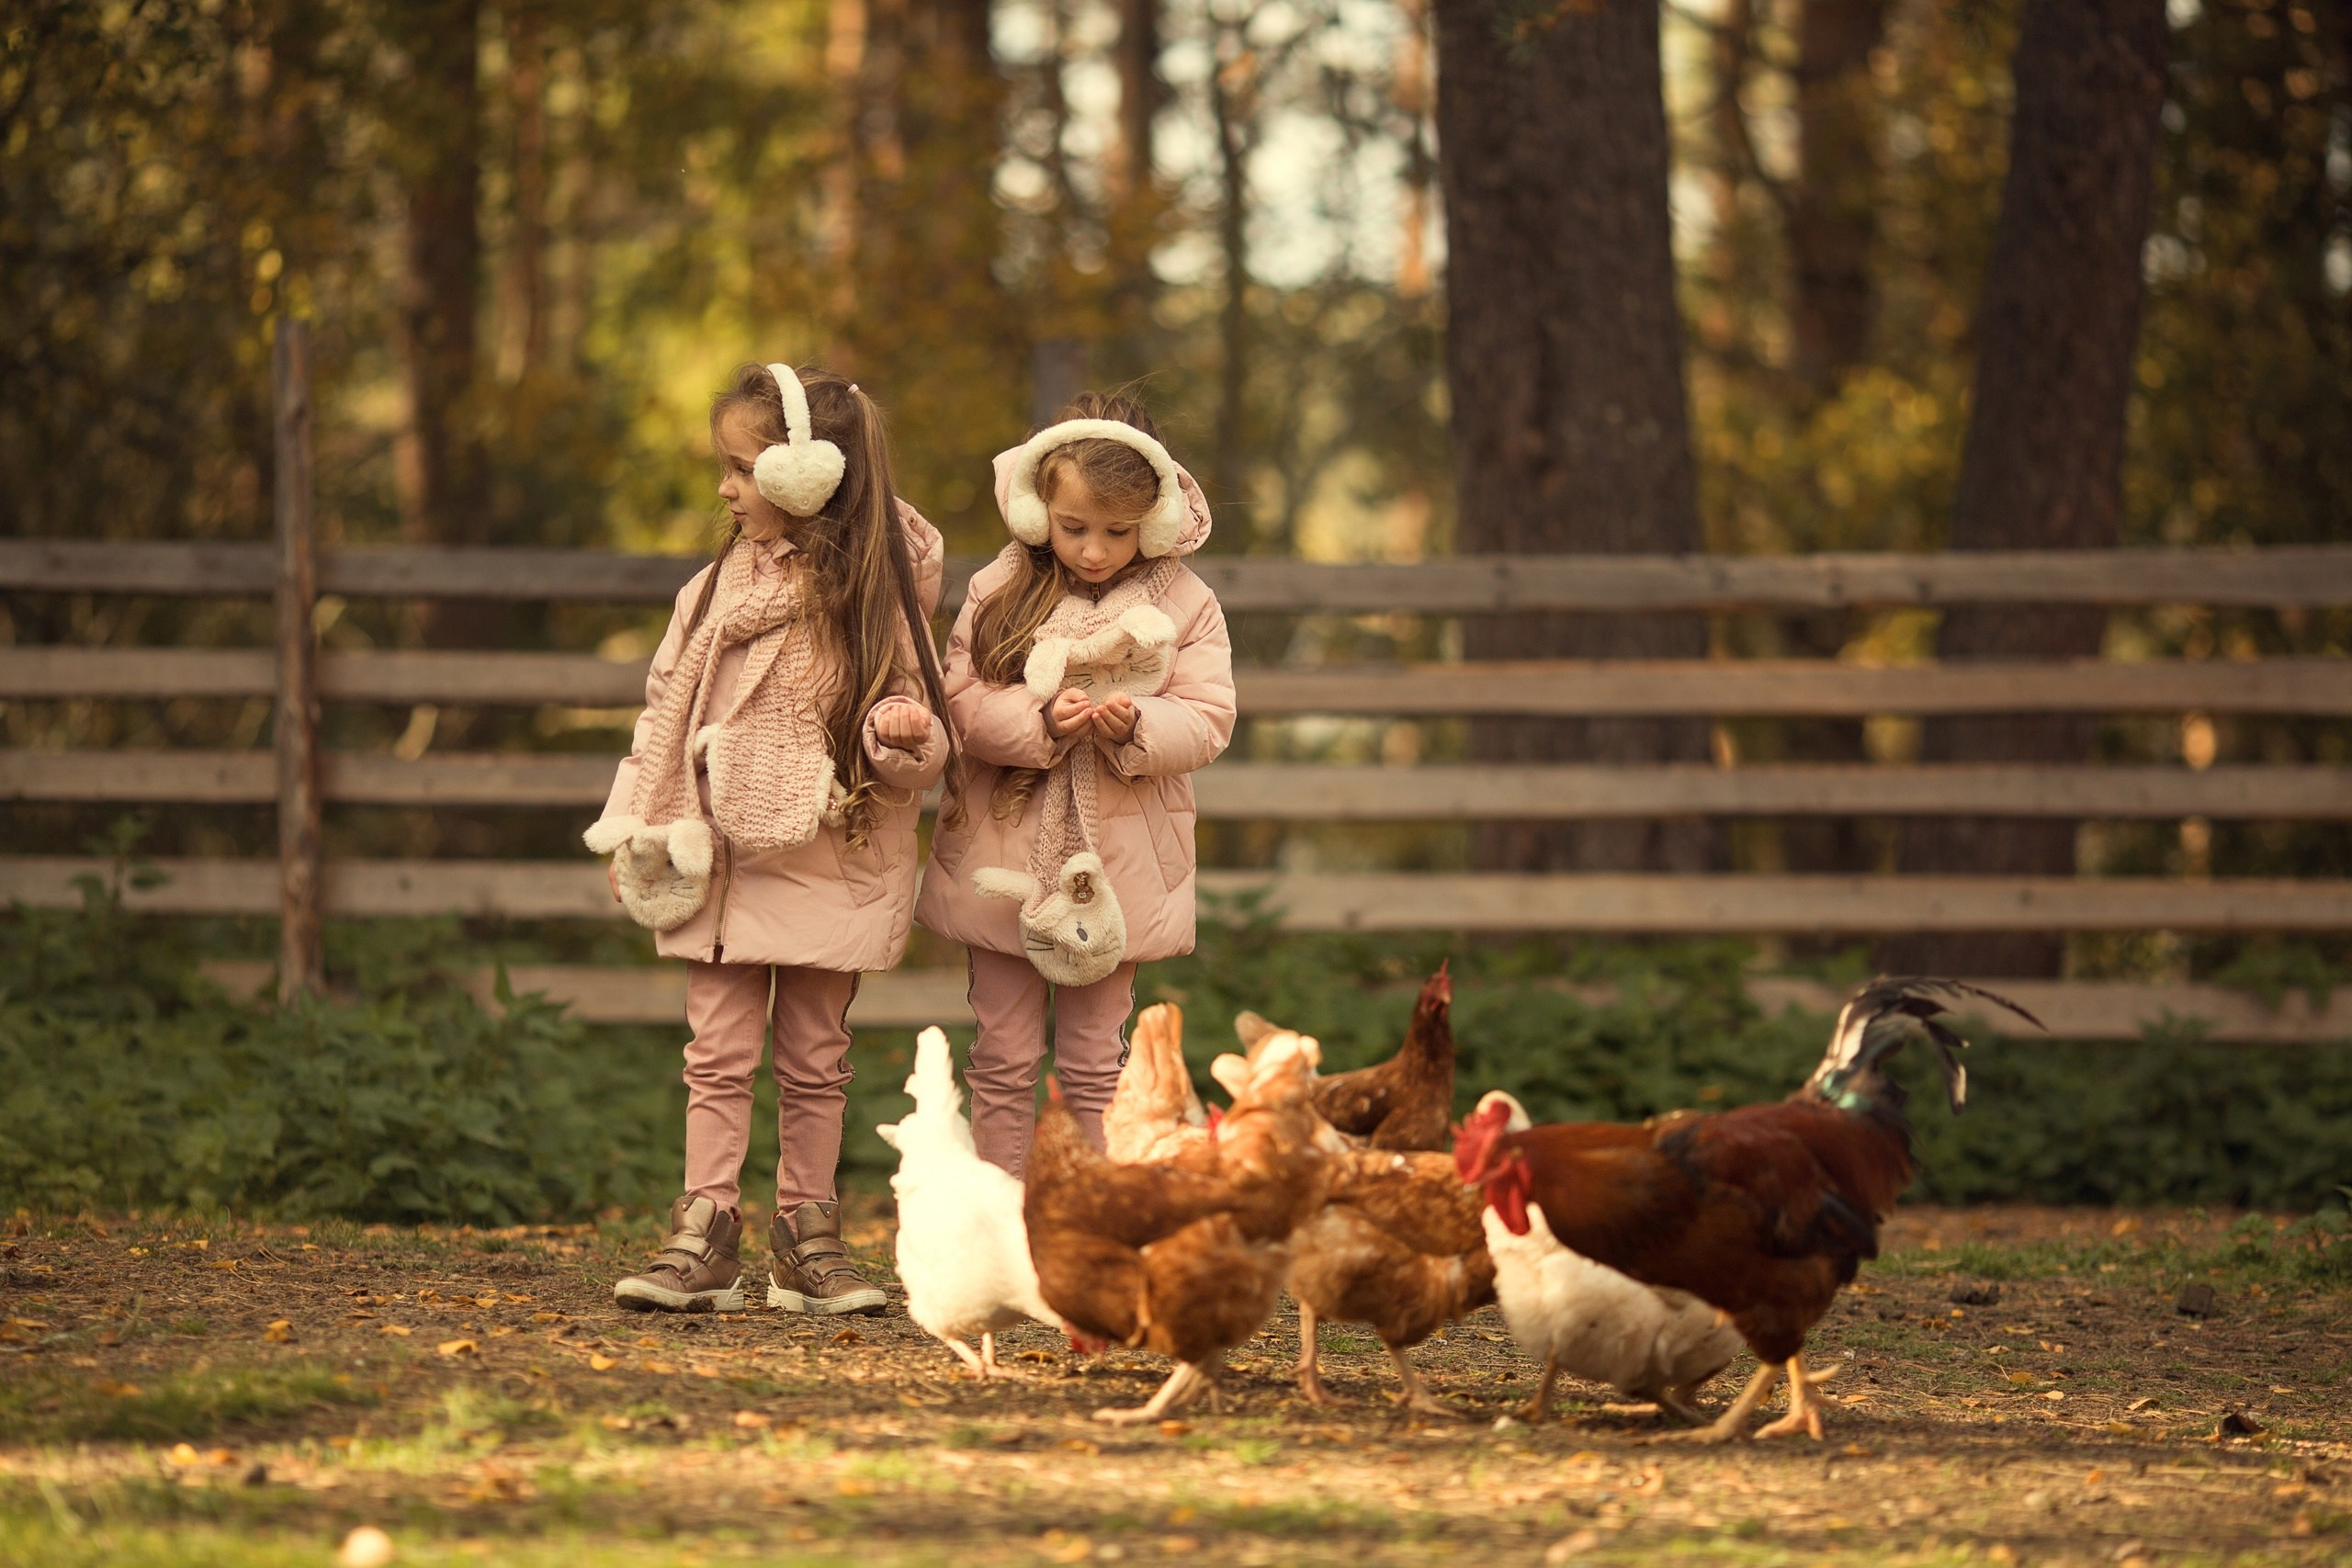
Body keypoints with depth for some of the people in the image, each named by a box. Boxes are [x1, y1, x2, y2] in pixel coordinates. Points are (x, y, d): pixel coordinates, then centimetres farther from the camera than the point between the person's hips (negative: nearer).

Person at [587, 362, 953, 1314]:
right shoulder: (718, 588, 4)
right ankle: (704, 1240, -2)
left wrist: (902, 736, -25)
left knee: (814, 1059, 7)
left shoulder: (874, 596, -5)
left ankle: (807, 1237, 15)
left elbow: (915, 741, -1)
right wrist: (634, 833, 7)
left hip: (828, 863, -2)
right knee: (719, 1051, -2)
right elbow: (666, 708, 9)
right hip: (721, 860, 2)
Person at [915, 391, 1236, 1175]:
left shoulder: (1183, 605, -1)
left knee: (1095, 1062, 7)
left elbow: (1207, 721, -4)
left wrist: (1136, 726, -24)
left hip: (1114, 867, 0)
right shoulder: (999, 594, -2)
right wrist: (1040, 720, -23)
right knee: (1004, 1059, 6)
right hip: (1004, 861, 1)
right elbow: (961, 703, -6)